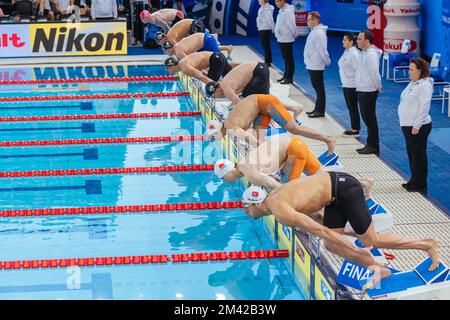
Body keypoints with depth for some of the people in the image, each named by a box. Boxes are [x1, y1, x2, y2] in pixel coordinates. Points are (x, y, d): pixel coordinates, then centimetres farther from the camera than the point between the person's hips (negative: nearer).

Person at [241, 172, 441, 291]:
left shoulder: (280, 212, -23)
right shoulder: (273, 196, 7)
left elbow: (318, 230, -27)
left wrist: (357, 252, -26)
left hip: (344, 188, -9)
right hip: (335, 193, 9)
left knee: (371, 242, -2)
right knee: (330, 245, 2)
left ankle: (427, 244, 10)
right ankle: (377, 269, 8)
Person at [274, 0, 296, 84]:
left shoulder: (288, 11, -20)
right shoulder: (282, 11, 10)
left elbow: (292, 25, -20)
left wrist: (293, 35, -9)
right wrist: (278, 33, 12)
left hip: (287, 39, -10)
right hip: (281, 39, 10)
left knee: (289, 59, -1)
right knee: (286, 58, 18)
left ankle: (289, 78, 5)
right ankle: (286, 76, 27)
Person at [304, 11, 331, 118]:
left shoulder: (319, 33, -20)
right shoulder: (314, 31, 12)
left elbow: (323, 50, -21)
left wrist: (327, 62, -12)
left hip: (316, 67, -10)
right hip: (312, 66, 10)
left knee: (319, 89, -2)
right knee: (317, 88, 15)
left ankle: (320, 111, 4)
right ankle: (317, 109, 23)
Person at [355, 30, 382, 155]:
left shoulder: (371, 54, -20)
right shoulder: (365, 53, 12)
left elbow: (375, 73, -24)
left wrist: (378, 87, -13)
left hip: (368, 92, -10)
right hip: (363, 90, 10)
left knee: (370, 119, -3)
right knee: (367, 118, 15)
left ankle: (373, 146, 4)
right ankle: (370, 145, 24)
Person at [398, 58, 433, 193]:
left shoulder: (424, 86, -18)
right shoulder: (413, 83, 11)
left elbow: (424, 107, -22)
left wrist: (416, 125, -23)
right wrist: (406, 124, 18)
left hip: (418, 127, -10)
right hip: (408, 125, 10)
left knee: (418, 156, -1)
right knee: (411, 154, 17)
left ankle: (420, 185, 8)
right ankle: (414, 181, 29)